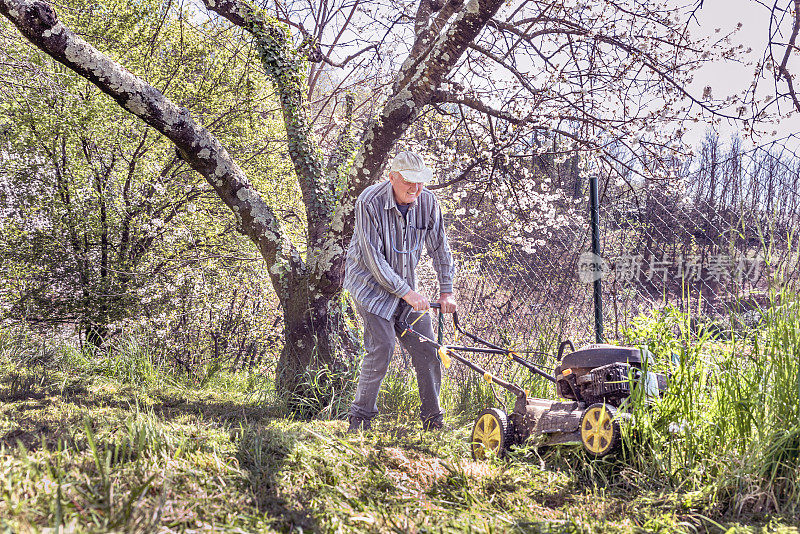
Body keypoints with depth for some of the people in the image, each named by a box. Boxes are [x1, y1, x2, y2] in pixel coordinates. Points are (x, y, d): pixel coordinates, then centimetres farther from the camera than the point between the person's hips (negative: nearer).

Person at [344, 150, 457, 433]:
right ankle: (360, 418, -5)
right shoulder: (369, 202, -22)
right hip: (371, 282, -5)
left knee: (426, 348, 0)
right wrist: (405, 292, -24)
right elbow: (373, 257, -23)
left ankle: (432, 421, 12)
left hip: (406, 285, 5)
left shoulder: (427, 202, -7)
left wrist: (446, 291, 0)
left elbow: (439, 247, 4)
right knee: (382, 345, -18)